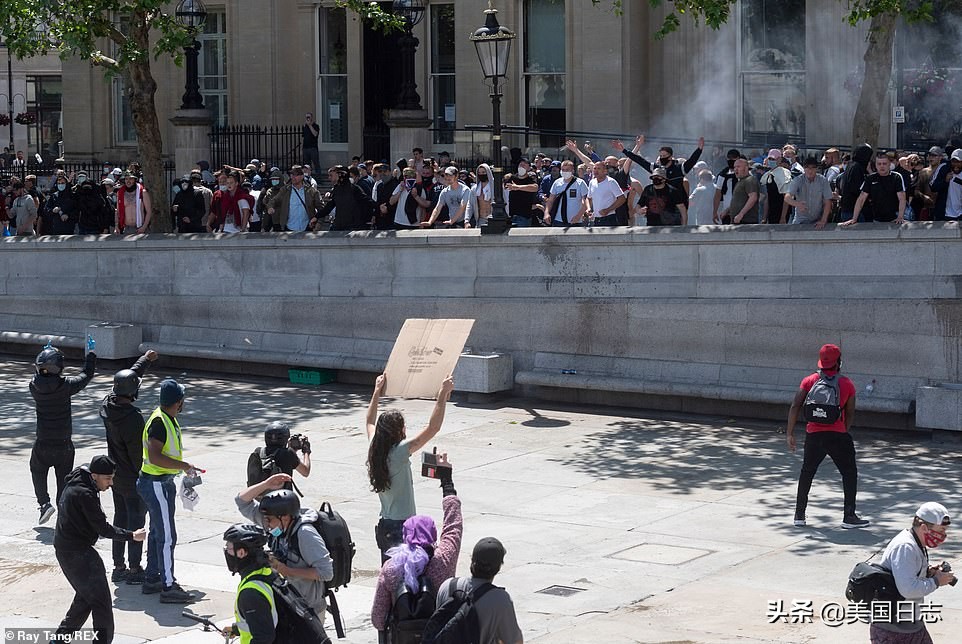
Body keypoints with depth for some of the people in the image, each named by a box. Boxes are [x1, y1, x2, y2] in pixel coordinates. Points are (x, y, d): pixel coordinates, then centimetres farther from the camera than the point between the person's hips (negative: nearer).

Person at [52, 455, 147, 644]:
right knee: (101, 600, -7)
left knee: (85, 596, 21)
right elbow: (103, 529, -19)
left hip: (64, 549, 10)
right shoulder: (85, 494, -21)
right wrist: (131, 536, -13)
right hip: (76, 553, -10)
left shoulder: (75, 486, 10)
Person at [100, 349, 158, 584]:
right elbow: (139, 454, -22)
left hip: (115, 475, 8)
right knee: (136, 520, 1)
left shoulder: (108, 404, -4)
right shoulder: (132, 418, -28)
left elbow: (131, 375, 14)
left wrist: (145, 360, 24)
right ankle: (134, 569, 5)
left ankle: (119, 566, 23)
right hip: (133, 478, -8)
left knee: (120, 517, 17)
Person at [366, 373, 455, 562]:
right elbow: (433, 428, -23)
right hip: (403, 527, -8)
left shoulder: (374, 450, 2)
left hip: (384, 525, 8)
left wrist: (377, 391, 30)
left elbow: (371, 422, 23)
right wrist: (443, 394, -19)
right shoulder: (399, 452, -18)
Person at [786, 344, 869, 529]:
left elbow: (795, 407, -1)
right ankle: (849, 516, 9)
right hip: (838, 435, -2)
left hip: (813, 435, 2)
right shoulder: (847, 384, 2)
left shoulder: (809, 381, 4)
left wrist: (790, 433, 3)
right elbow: (850, 414, 6)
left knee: (807, 472, 18)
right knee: (849, 473, 11)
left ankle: (799, 515, 19)